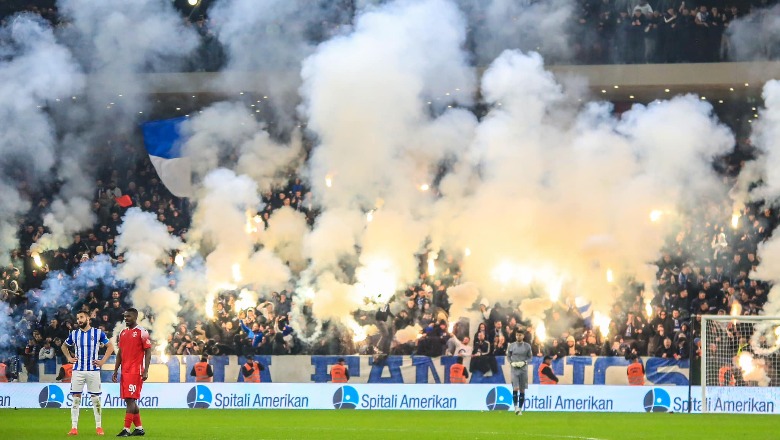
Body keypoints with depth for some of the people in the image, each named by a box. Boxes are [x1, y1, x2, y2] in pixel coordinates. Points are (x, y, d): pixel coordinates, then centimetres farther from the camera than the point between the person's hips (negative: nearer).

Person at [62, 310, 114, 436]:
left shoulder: (98, 333, 1)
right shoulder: (74, 334, 8)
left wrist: (103, 361, -2)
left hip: (93, 370, -2)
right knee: (76, 398, -1)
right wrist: (69, 358, 9)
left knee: (95, 398, 1)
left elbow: (110, 347, 7)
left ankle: (99, 427, 8)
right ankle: (74, 427, 0)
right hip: (78, 370, 2)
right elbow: (64, 346, 24)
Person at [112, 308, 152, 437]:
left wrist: (146, 371, -16)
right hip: (125, 372, 8)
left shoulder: (141, 332, -6)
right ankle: (139, 428, 17)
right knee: (130, 400, 9)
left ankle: (127, 429, -13)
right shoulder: (123, 333, 16)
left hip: (135, 372, -8)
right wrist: (115, 371, 14)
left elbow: (148, 352, -9)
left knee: (130, 400, -11)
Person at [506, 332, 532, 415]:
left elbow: (530, 357, 7)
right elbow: (508, 356, 11)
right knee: (515, 388, -15)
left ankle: (520, 408, 12)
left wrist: (524, 362, -11)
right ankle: (516, 407, -11)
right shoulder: (512, 345, 3)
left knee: (522, 390, 4)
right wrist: (511, 363, -8)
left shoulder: (527, 346, 3)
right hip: (514, 370, -1)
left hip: (524, 370, 1)